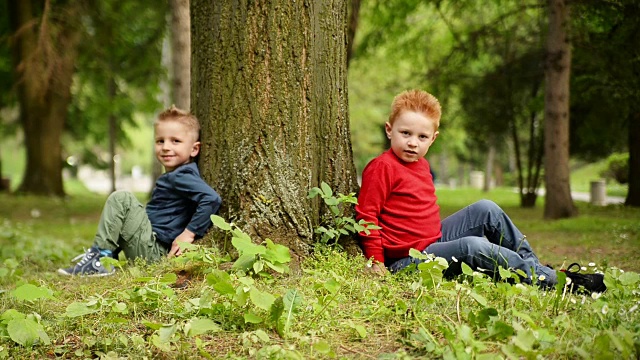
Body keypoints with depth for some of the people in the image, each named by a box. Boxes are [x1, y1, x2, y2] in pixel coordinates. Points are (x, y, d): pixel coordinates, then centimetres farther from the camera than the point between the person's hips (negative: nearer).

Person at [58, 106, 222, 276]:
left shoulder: (181, 177, -16)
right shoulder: (172, 176, 15)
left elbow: (212, 198, -29)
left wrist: (189, 233, -26)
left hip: (154, 252, -11)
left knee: (121, 199, -18)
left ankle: (101, 256, -15)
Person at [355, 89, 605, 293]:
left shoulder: (421, 165, 14)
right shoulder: (382, 167, -15)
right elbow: (366, 215, -17)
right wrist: (376, 263, -19)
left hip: (436, 238, 10)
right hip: (408, 258, -10)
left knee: (486, 209, 3)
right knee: (474, 246, -28)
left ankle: (533, 264, 6)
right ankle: (549, 279, -20)